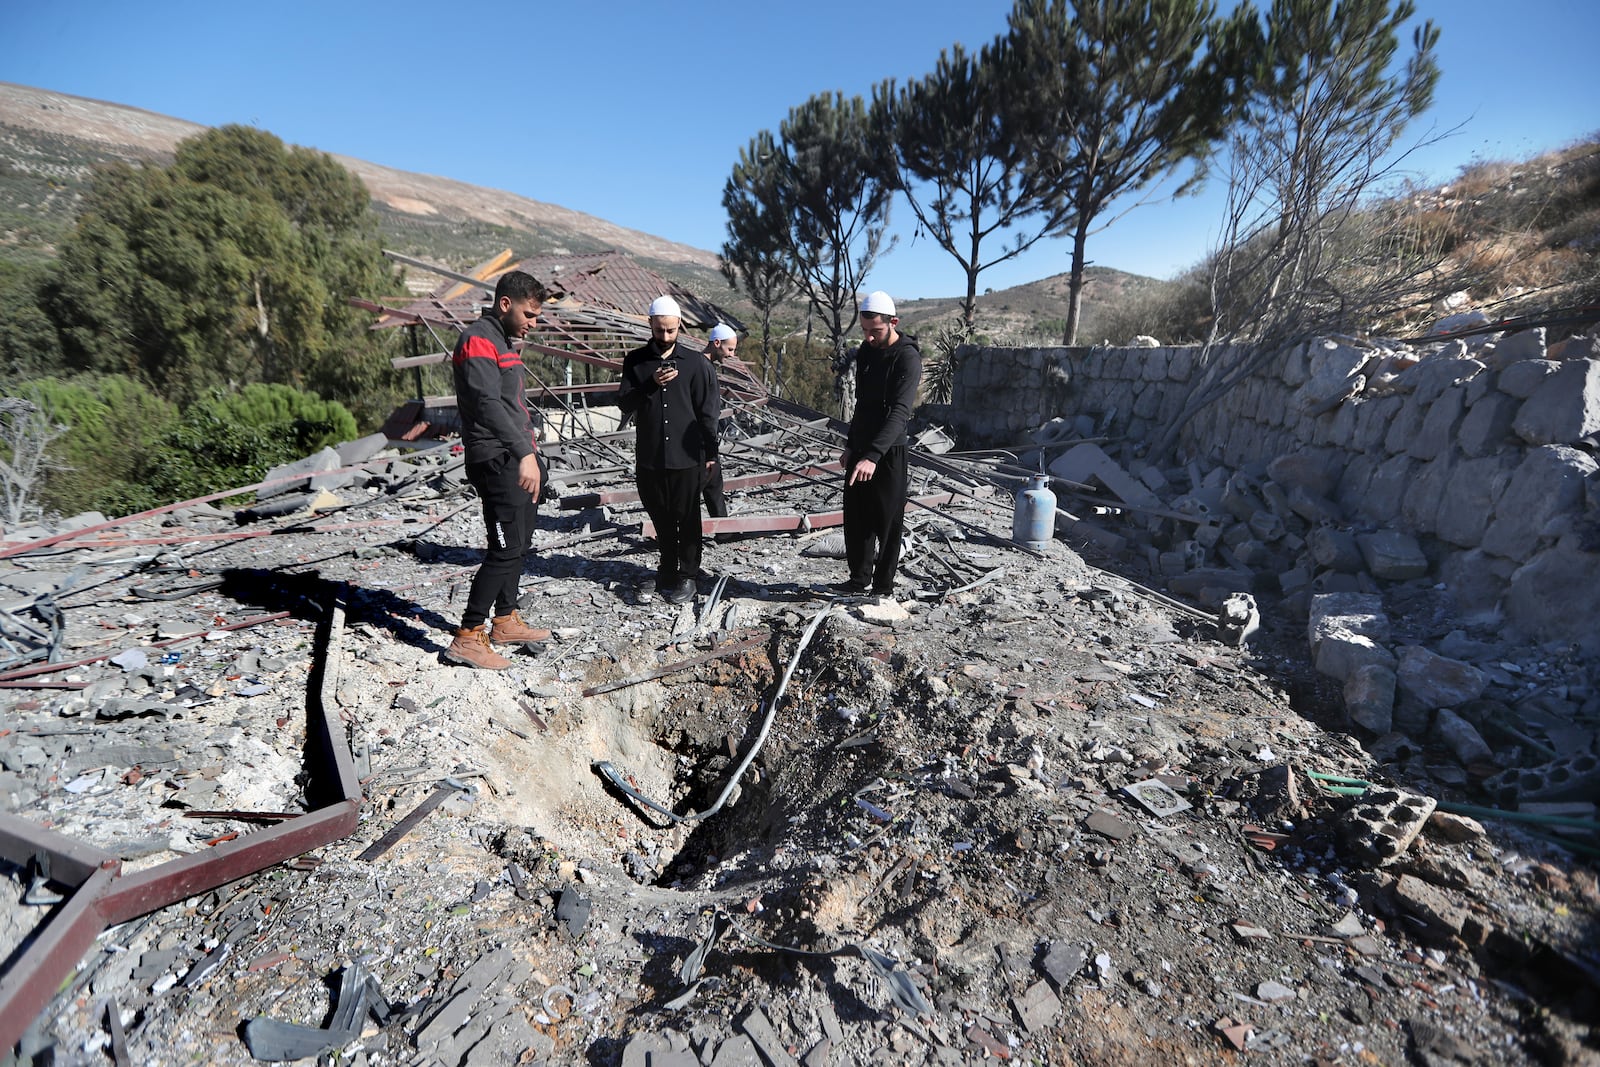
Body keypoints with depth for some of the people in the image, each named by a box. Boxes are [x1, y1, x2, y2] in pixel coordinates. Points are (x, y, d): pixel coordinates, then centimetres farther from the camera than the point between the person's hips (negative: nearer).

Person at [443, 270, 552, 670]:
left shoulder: (503, 342, 20)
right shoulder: (478, 341, -12)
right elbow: (489, 404, -27)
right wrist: (524, 453, -36)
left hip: (519, 463, 10)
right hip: (497, 462, -10)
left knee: (520, 545, 15)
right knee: (506, 549, -11)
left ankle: (505, 621, 27)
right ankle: (469, 637, -3)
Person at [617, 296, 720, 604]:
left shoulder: (697, 363, 0)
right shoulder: (635, 361, 6)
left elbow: (708, 412, 1)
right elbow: (624, 404, 0)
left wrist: (710, 452, -1)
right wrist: (651, 384, -15)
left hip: (687, 457, -2)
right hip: (649, 457, 3)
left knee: (687, 519, 4)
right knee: (661, 518, 14)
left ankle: (688, 576, 16)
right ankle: (668, 570, 30)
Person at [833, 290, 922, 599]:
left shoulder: (907, 358, -17)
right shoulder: (866, 351, 9)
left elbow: (900, 412, -29)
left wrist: (873, 455, -40)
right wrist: (851, 446, 17)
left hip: (888, 454, -8)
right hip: (861, 451, 8)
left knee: (887, 524, 2)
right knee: (855, 519, 13)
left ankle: (883, 587, 15)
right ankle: (859, 580, 27)